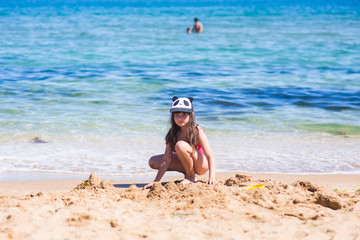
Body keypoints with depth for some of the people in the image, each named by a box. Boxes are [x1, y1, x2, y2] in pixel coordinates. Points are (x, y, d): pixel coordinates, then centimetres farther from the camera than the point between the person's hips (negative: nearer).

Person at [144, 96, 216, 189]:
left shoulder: (198, 132, -22)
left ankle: (191, 177, -13)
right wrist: (156, 181, -18)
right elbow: (166, 159, -11)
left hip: (201, 164, -7)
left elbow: (210, 156, -25)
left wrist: (212, 177, -39)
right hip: (186, 162, 7)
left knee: (181, 145, -33)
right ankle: (186, 171, 0)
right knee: (153, 162, -5)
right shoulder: (173, 133, -9)